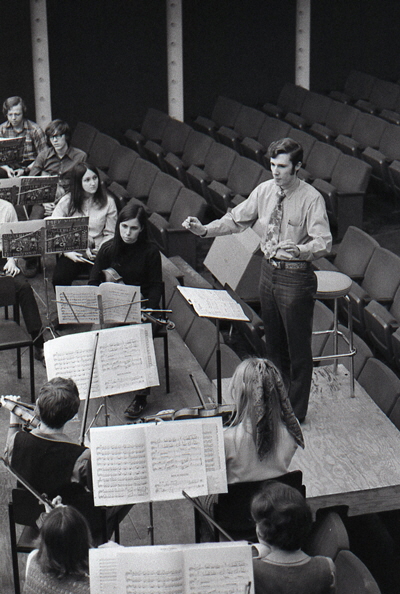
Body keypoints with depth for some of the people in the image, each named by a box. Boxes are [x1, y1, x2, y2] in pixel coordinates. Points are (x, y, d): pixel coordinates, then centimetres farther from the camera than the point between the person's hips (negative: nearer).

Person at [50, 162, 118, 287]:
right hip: (73, 252, 0)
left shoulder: (107, 202, 6)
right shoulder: (67, 202, 2)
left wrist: (101, 249, -10)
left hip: (97, 253, 1)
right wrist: (68, 252, -14)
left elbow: (110, 234, 9)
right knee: (59, 279, -29)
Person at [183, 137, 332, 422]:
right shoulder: (265, 191, 0)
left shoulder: (311, 198, -18)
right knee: (274, 342, 20)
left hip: (296, 275, -6)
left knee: (298, 346, 5)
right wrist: (204, 229, -4)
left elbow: (324, 242, -25)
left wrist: (298, 250, -44)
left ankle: (296, 411, 21)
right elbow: (237, 220, 9)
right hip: (269, 269, 6)